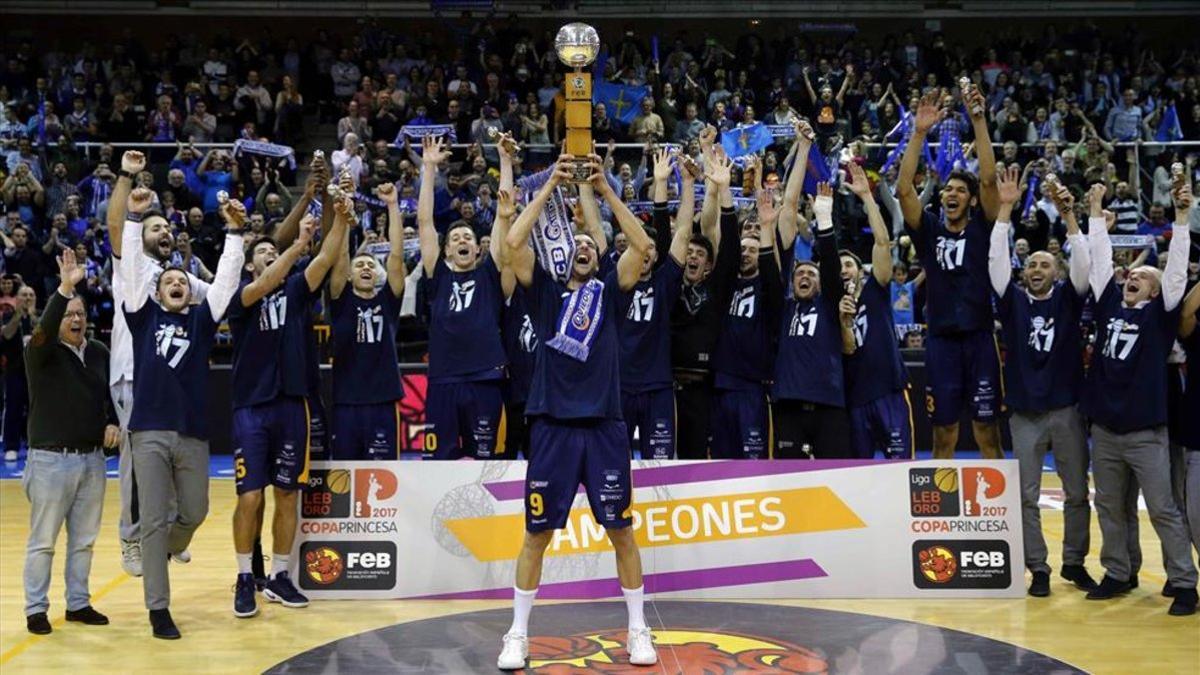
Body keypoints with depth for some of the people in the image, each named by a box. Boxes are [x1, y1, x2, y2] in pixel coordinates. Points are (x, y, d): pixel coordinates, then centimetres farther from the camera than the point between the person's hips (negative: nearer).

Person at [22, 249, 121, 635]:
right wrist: (64, 289, -40)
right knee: (43, 540, 1)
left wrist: (113, 423, 0)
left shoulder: (99, 353, 8)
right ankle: (36, 609, 10)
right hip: (51, 459, -5)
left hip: (93, 459, 5)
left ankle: (78, 603, 22)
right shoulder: (41, 353, -6)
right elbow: (43, 330, -28)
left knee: (84, 539, 11)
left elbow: (113, 393, 19)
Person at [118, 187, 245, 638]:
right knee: (153, 520, -2)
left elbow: (226, 278, 5)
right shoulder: (144, 316, 10)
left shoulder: (201, 319, 12)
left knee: (194, 512, 11)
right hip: (149, 432, -2)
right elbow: (131, 268, 2)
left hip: (193, 433, 2)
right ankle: (158, 609, 3)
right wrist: (135, 219, -4)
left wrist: (235, 231, -3)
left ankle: (169, 547, 46)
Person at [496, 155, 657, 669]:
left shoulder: (609, 290, 10)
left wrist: (605, 189, -3)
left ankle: (638, 630, 17)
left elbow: (642, 245, -3)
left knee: (621, 530, 6)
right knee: (537, 533, 4)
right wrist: (550, 186, -2)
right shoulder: (544, 291, 9)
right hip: (553, 425, 0)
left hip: (604, 425, 1)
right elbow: (512, 243, -4)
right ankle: (518, 635, 14)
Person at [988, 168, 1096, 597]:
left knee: (1077, 492, 9)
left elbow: (1084, 263, -10)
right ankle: (1038, 569, 12)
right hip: (1025, 414, 0)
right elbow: (996, 260, -7)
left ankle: (1074, 562, 23)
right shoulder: (1013, 300, 3)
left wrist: (1068, 216, -21)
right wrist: (1005, 208, -15)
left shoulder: (1068, 298, 4)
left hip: (1067, 410, 1)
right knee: (1027, 496, 2)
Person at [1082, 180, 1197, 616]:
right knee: (1109, 507, 12)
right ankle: (1117, 574, 24)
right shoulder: (1109, 304, 9)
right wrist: (1096, 213, 10)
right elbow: (1100, 259, 11)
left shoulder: (1160, 313, -1)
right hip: (1104, 427, 5)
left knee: (1163, 510, -1)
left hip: (1146, 430, -4)